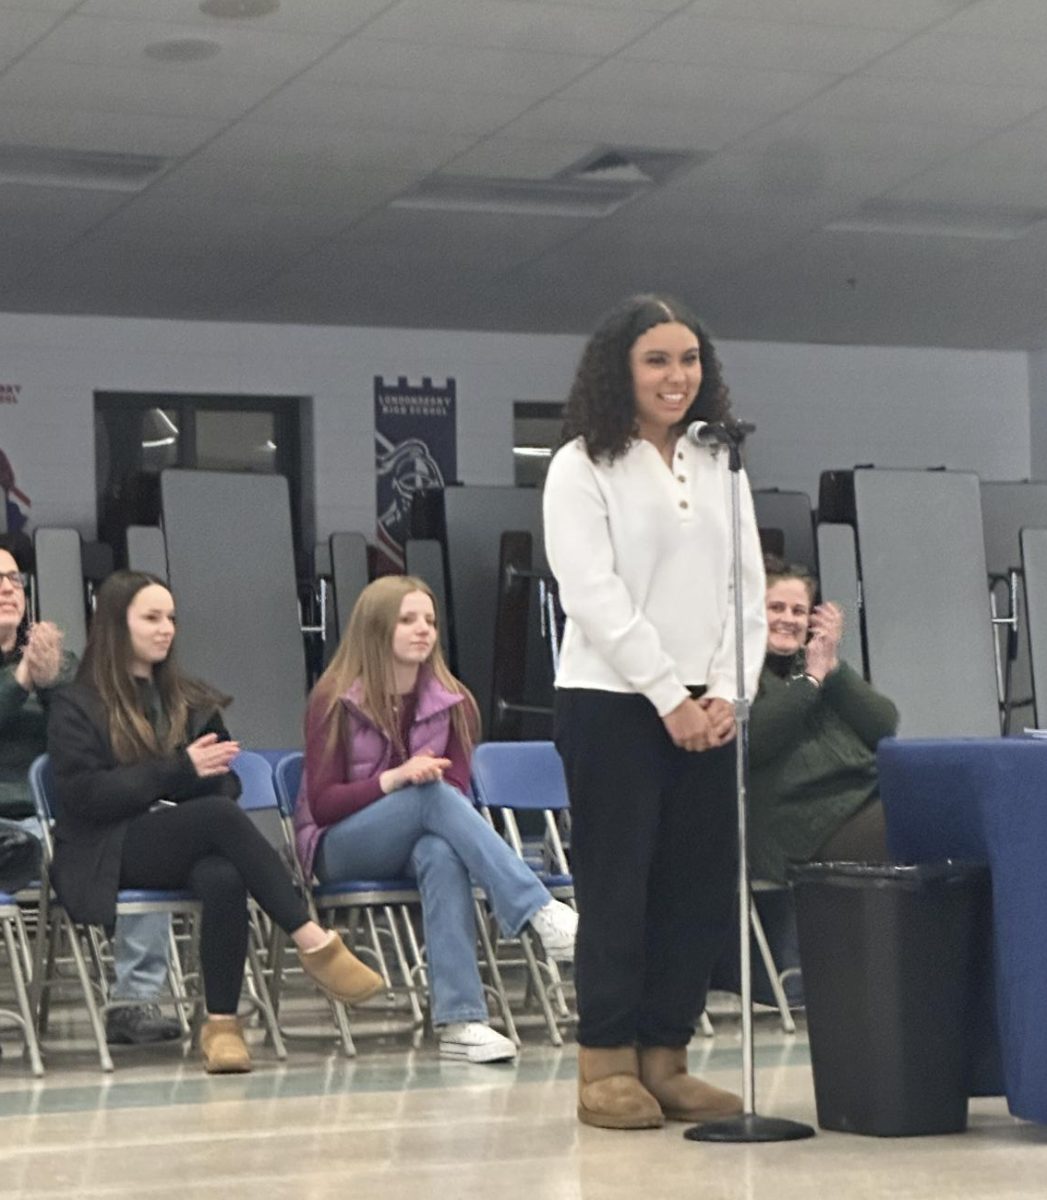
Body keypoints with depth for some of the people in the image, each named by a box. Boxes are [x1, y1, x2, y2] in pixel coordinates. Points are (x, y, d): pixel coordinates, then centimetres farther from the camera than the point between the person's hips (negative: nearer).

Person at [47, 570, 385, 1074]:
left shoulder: (192, 701, 24)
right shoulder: (75, 706, 7)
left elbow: (226, 783, 18)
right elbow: (84, 795, -7)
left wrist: (209, 769, -8)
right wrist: (180, 770, -12)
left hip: (188, 845, 4)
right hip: (109, 853, -4)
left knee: (224, 878, -35)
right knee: (220, 815, -33)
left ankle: (221, 1023, -36)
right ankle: (313, 942, -35)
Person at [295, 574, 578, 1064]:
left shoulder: (452, 702, 5)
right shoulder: (334, 700, -5)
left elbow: (458, 794, 6)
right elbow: (321, 804, -9)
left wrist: (432, 782, -18)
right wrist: (395, 779, -25)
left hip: (415, 843, 3)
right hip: (340, 848, -3)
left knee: (442, 854, -37)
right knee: (433, 796, -33)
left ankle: (460, 1022, -49)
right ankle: (543, 913, -47)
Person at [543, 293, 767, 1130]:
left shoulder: (719, 466, 14)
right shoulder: (583, 467, -2)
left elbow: (746, 587, 10)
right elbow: (594, 596, -10)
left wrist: (729, 693, -4)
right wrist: (668, 697, -14)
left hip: (707, 708, 5)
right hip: (613, 702, -5)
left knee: (701, 888, 3)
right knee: (618, 887, -2)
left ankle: (664, 1058, 11)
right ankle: (607, 1065, 5)